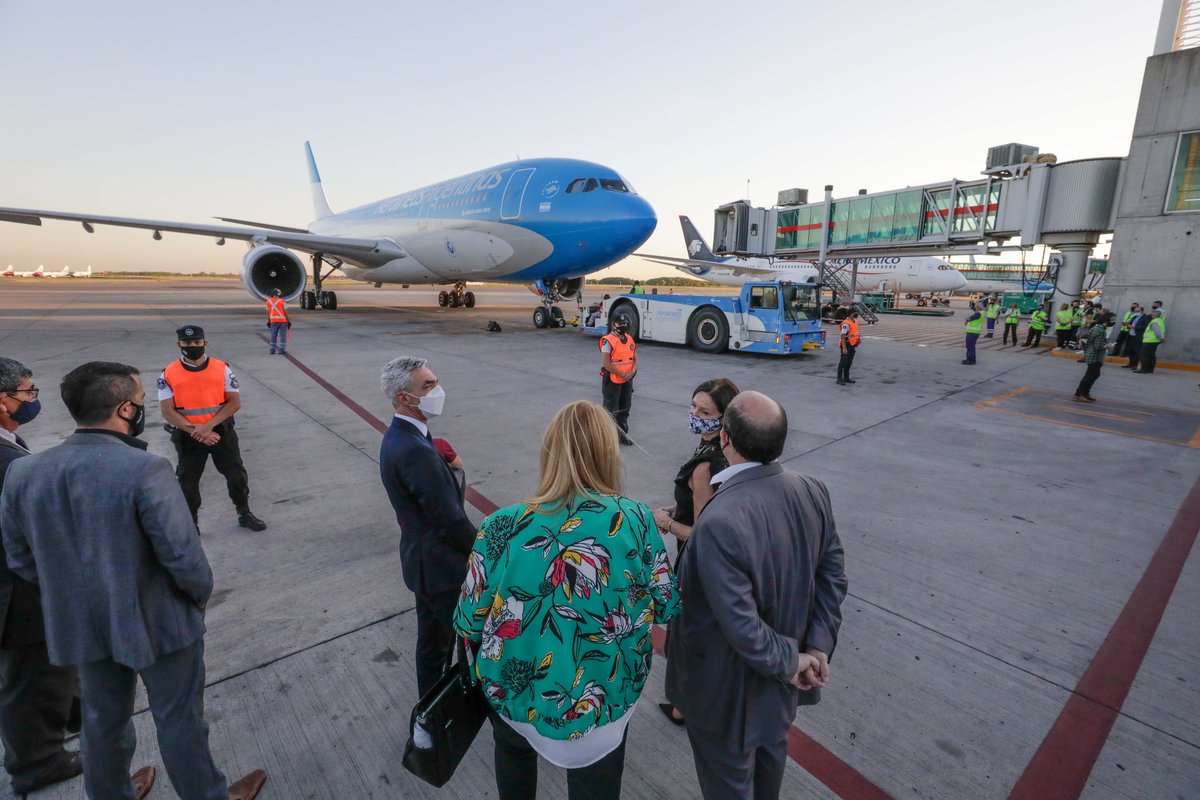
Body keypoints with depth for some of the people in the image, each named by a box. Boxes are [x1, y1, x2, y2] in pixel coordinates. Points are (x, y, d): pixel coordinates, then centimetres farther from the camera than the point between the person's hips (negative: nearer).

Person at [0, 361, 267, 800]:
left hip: (80, 626, 5)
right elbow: (183, 555, -24)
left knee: (103, 721, 26)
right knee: (180, 719, 15)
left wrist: (75, 591, 17)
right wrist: (201, 594, -4)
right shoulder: (145, 469, -28)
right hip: (155, 621, -5)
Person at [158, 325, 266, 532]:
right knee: (188, 481, 12)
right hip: (187, 436, 0)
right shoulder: (168, 374, -5)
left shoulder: (222, 369, -4)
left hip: (221, 430, 0)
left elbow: (235, 402, -7)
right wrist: (196, 431, -17)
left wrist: (208, 425, -17)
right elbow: (167, 411, -8)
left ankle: (245, 515, 25)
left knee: (236, 474, 6)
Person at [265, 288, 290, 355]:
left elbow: (268, 313, 8)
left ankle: (272, 349, 14)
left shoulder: (268, 302, 5)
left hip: (273, 321, 4)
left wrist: (269, 321, 17)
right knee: (282, 335, 1)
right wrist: (288, 321, -2)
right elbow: (285, 312, -9)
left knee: (273, 335, 11)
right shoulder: (282, 301, -8)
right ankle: (281, 350, -1)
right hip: (282, 320, -4)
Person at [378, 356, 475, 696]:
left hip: (422, 557, 10)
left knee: (433, 637, 26)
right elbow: (451, 518, -24)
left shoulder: (398, 436, 3)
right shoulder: (415, 451, -30)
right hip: (441, 565, -10)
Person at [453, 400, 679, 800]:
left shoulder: (503, 527, -23)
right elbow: (667, 607, -9)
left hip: (513, 695, 1)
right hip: (603, 704, 0)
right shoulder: (634, 520, -22)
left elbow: (469, 624, -12)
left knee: (514, 751, 35)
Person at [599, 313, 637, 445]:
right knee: (611, 410, 2)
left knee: (624, 408, 16)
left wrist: (632, 372, -8)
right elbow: (606, 363, -20)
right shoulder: (608, 341, -15)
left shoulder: (630, 340, 8)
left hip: (627, 380, 7)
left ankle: (623, 434, 30)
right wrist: (621, 374, -16)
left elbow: (635, 359, 11)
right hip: (612, 381, -7)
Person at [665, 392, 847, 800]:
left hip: (730, 682, -6)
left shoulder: (719, 521, -37)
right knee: (771, 748, 33)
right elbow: (833, 576, -7)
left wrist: (789, 662, -14)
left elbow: (741, 624, -30)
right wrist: (817, 647, -4)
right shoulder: (813, 491, -15)